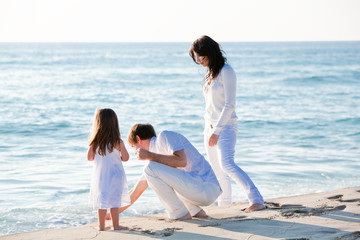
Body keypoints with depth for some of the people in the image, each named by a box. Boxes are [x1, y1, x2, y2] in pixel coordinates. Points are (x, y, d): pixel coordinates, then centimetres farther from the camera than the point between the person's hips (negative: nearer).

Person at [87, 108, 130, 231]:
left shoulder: (95, 142, -7)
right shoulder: (118, 142, -12)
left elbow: (89, 157, 2)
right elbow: (125, 158, -3)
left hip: (99, 175, 2)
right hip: (115, 174, -2)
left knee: (102, 200, 10)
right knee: (114, 201, 4)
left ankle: (101, 225, 15)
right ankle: (115, 225, 6)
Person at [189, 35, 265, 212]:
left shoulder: (226, 72, -12)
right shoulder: (210, 73, 13)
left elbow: (229, 105, -18)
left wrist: (216, 131, -20)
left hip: (225, 126, -9)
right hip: (210, 126, 9)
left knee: (227, 164, -25)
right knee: (217, 170, 10)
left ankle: (257, 200, -30)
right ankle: (224, 204, 21)